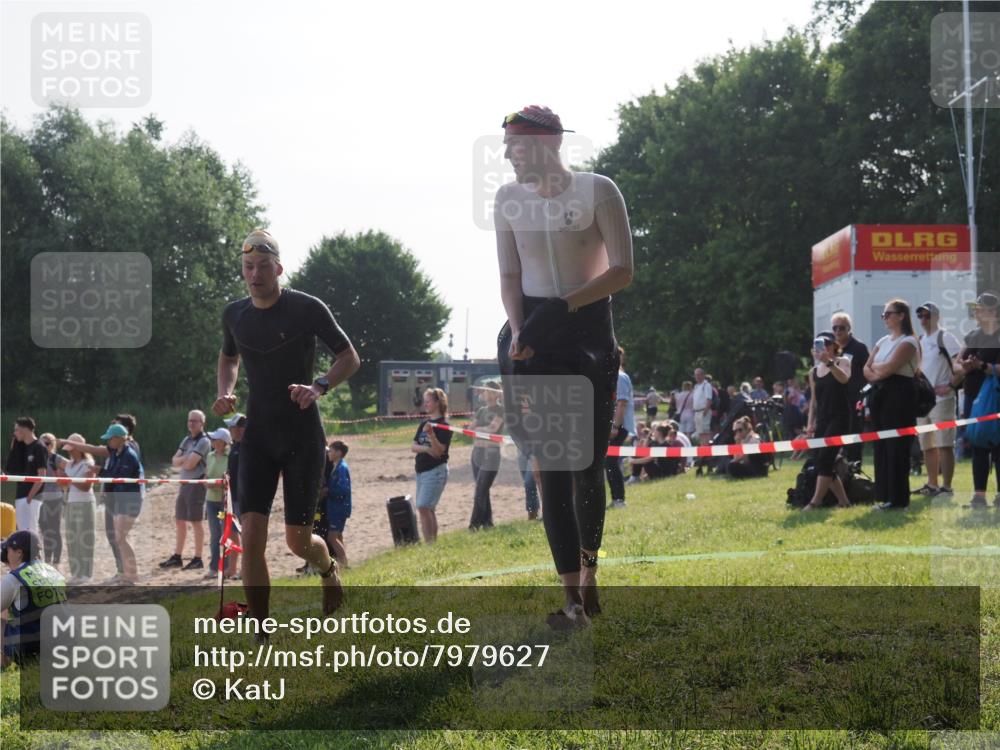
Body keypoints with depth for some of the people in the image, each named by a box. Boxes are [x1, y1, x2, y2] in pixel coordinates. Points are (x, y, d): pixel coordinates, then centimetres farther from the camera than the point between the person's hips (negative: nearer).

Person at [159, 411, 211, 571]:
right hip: (184, 484, 8)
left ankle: (198, 559, 2)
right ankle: (177, 557, 19)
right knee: (179, 521, 11)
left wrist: (181, 460, 2)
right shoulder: (187, 440, 15)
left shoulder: (204, 442, -10)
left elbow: (189, 464, -18)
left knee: (196, 522, -4)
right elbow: (174, 462, 9)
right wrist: (185, 458, -11)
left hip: (197, 484, -8)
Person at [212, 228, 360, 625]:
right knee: (251, 534, -11)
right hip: (258, 437, 3)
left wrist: (319, 386, -21)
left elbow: (350, 358, -3)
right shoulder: (234, 315, 5)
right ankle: (259, 634, -5)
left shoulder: (307, 308, -9)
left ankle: (329, 569, 36)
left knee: (298, 539, -1)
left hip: (303, 438, -3)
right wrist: (225, 392, 5)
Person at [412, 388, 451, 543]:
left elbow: (439, 450, -17)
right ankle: (433, 542, 16)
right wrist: (426, 449, -12)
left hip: (436, 471, -8)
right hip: (421, 470, 8)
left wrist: (431, 434, -31)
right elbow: (413, 446, 8)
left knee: (423, 507, -17)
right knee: (428, 509, 10)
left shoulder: (443, 425, -9)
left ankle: (429, 542, -16)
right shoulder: (423, 424, 13)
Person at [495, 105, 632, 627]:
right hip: (535, 332, 2)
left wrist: (562, 307, -18)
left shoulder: (597, 191, -7)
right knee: (551, 467, -5)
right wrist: (517, 329, -8)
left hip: (588, 332, -2)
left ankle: (588, 568, 25)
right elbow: (510, 276, 10)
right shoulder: (508, 199, 5)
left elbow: (622, 272, -9)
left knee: (587, 465, 0)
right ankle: (574, 597, -5)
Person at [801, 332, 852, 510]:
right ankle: (843, 500, 13)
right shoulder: (814, 372, 13)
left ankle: (816, 501, -17)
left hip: (839, 417, -6)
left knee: (824, 458, -16)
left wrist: (828, 362, -34)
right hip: (822, 419, 6)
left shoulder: (842, 362, -1)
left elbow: (844, 379, -24)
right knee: (823, 462, 2)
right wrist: (810, 423, 9)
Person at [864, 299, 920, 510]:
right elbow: (867, 368, 12)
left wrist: (875, 367, 1)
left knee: (896, 447, -7)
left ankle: (897, 498, -3)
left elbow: (889, 368, -18)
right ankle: (885, 495, 11)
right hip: (882, 395, 8)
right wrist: (875, 375, -8)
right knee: (881, 446, 6)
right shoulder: (883, 341, 17)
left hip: (900, 396, -8)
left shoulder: (907, 342, -7)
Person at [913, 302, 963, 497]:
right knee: (927, 446, 12)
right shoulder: (919, 341, 17)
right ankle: (932, 485, 20)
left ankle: (947, 487, -8)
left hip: (941, 399, -8)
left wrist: (950, 385, -17)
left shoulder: (945, 337, -5)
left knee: (944, 445, -8)